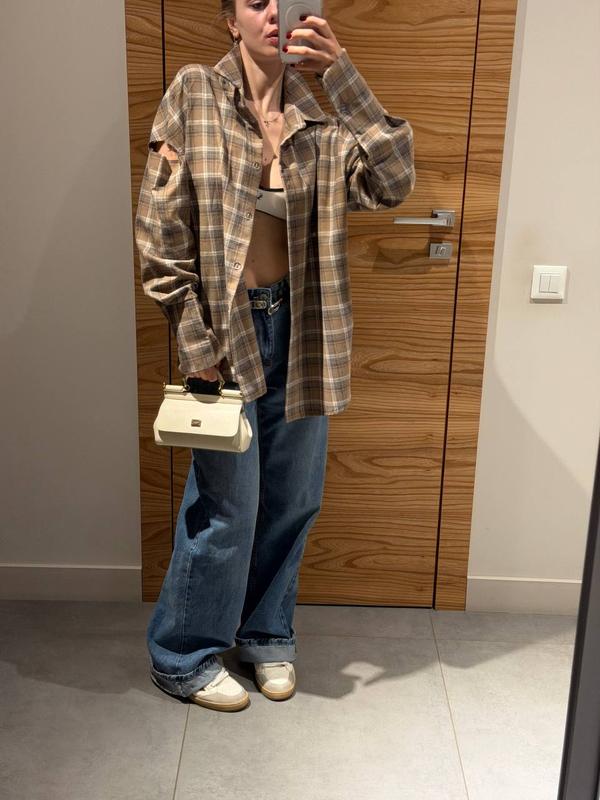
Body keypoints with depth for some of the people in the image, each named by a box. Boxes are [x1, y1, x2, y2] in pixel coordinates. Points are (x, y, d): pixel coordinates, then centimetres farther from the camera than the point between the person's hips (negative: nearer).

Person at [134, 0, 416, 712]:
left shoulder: (322, 118, 4)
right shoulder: (193, 96, -5)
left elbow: (393, 181, -11)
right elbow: (159, 230, -8)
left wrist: (341, 72, -16)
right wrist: (196, 341, -11)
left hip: (301, 329, 4)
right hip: (225, 326, -4)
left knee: (294, 498, 13)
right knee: (228, 505, 2)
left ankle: (265, 633, 36)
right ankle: (181, 657, 24)